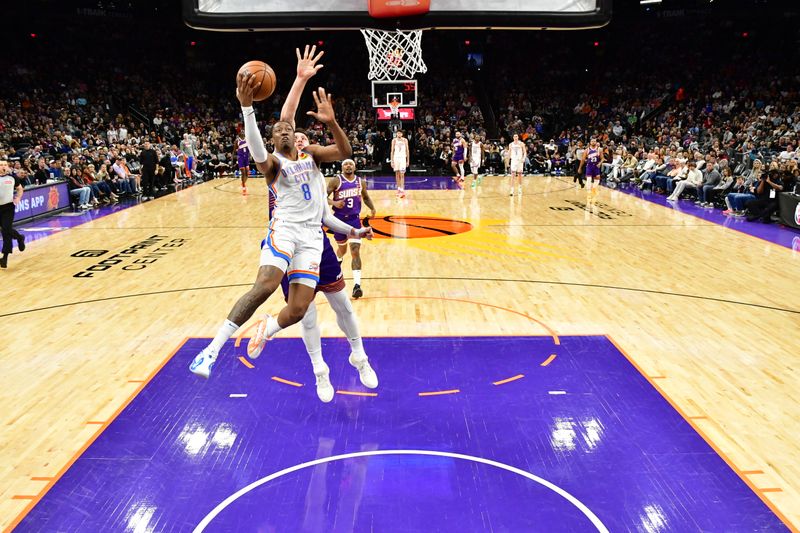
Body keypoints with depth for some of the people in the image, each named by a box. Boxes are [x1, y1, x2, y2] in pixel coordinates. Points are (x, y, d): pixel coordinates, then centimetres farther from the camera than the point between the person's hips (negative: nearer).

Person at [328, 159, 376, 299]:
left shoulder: (361, 182, 4)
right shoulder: (336, 181, -7)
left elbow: (366, 197, 20)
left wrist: (372, 208, 3)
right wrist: (334, 203, -28)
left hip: (354, 219, 1)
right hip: (339, 219, -1)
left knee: (355, 251, -13)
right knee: (342, 249, 18)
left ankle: (357, 285, -17)